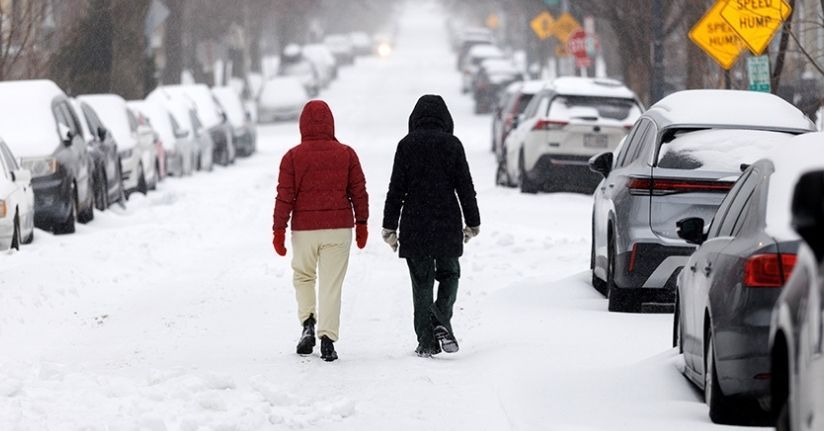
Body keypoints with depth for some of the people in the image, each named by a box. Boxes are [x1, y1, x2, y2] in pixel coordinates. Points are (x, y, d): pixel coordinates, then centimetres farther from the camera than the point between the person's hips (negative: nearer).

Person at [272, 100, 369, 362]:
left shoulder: (292, 157, -4)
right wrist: (361, 223, 14)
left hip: (304, 230, 0)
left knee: (303, 276, 21)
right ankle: (327, 340, -5)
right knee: (331, 284, 2)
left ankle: (308, 323, 2)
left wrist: (279, 230, -1)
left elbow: (284, 196, -5)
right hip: (339, 228, 0)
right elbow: (359, 191, 5)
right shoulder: (346, 154, 1)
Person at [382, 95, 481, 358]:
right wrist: (472, 223, 10)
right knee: (449, 274, 16)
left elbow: (396, 189, -2)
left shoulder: (407, 145, -2)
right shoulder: (452, 144, -2)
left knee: (421, 283, 6)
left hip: (415, 226, 0)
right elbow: (465, 187, 1)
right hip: (447, 225, 0)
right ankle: (442, 322, -8)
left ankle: (427, 341, 3)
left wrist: (390, 227, 3)